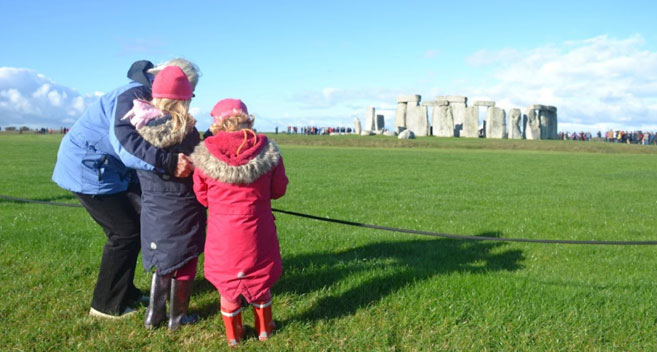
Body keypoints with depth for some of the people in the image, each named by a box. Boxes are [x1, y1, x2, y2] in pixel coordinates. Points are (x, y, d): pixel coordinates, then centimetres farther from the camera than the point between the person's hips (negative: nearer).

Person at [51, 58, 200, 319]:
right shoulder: (133, 95, -25)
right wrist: (168, 162, -49)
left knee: (136, 224, 13)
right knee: (125, 232, -6)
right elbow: (124, 141, -41)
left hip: (111, 170, 10)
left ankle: (124, 293, 27)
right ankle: (106, 305, 9)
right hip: (87, 168, -10)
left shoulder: (148, 98, 8)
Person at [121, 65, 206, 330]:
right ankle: (177, 317, 23)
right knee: (183, 262, 12)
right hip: (182, 210, -4)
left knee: (162, 261, 22)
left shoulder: (140, 127, -5)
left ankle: (153, 314, 27)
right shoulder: (186, 131, -17)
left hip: (153, 209, 4)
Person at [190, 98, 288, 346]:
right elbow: (278, 189, 3)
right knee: (260, 280, 20)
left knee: (227, 282, 17)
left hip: (223, 232, 0)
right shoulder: (267, 150, -8)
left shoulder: (205, 154, -8)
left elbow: (202, 197, 2)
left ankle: (233, 335, 31)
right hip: (256, 230, 1)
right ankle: (264, 328, 36)